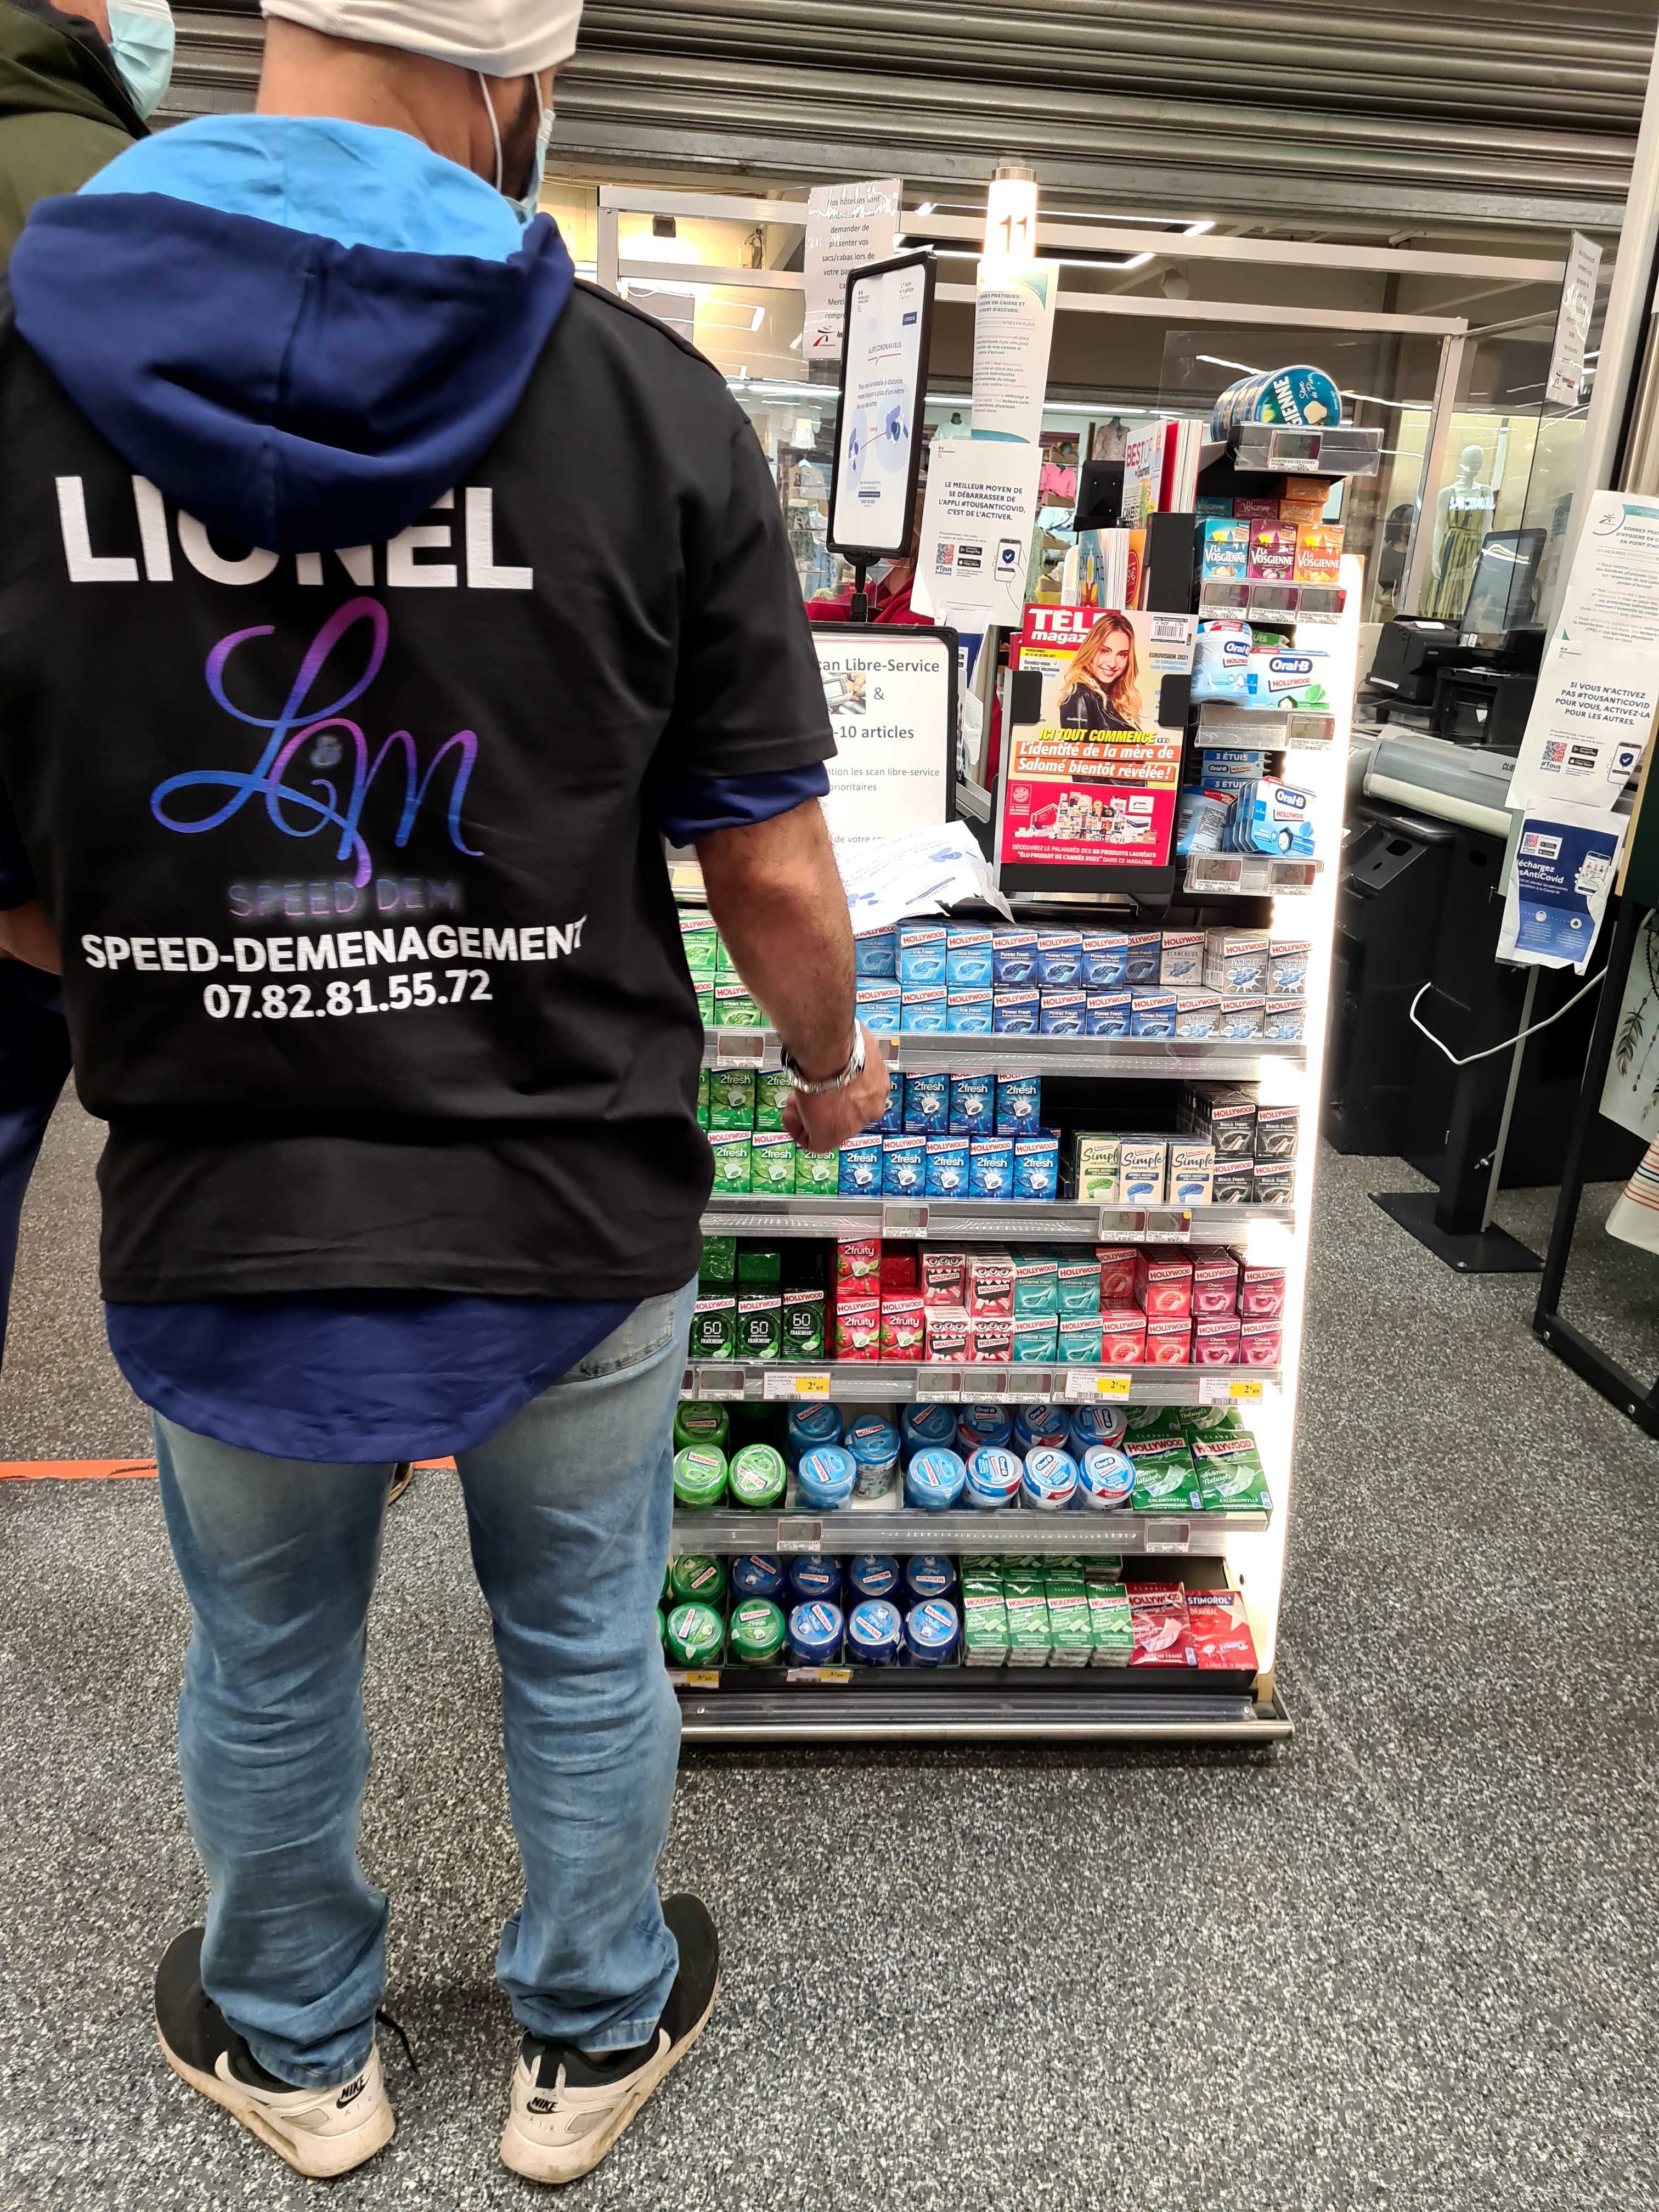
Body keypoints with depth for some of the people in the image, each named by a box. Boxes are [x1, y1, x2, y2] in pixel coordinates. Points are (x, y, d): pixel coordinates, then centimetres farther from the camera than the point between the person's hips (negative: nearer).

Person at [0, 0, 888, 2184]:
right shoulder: (644, 397, -14)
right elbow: (773, 874, -11)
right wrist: (832, 1066, 10)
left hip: (214, 1236, 2)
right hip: (574, 1222, 0)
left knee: (268, 1670, 26)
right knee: (585, 1653, 24)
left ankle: (295, 2048, 53)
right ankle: (592, 2036, 50)